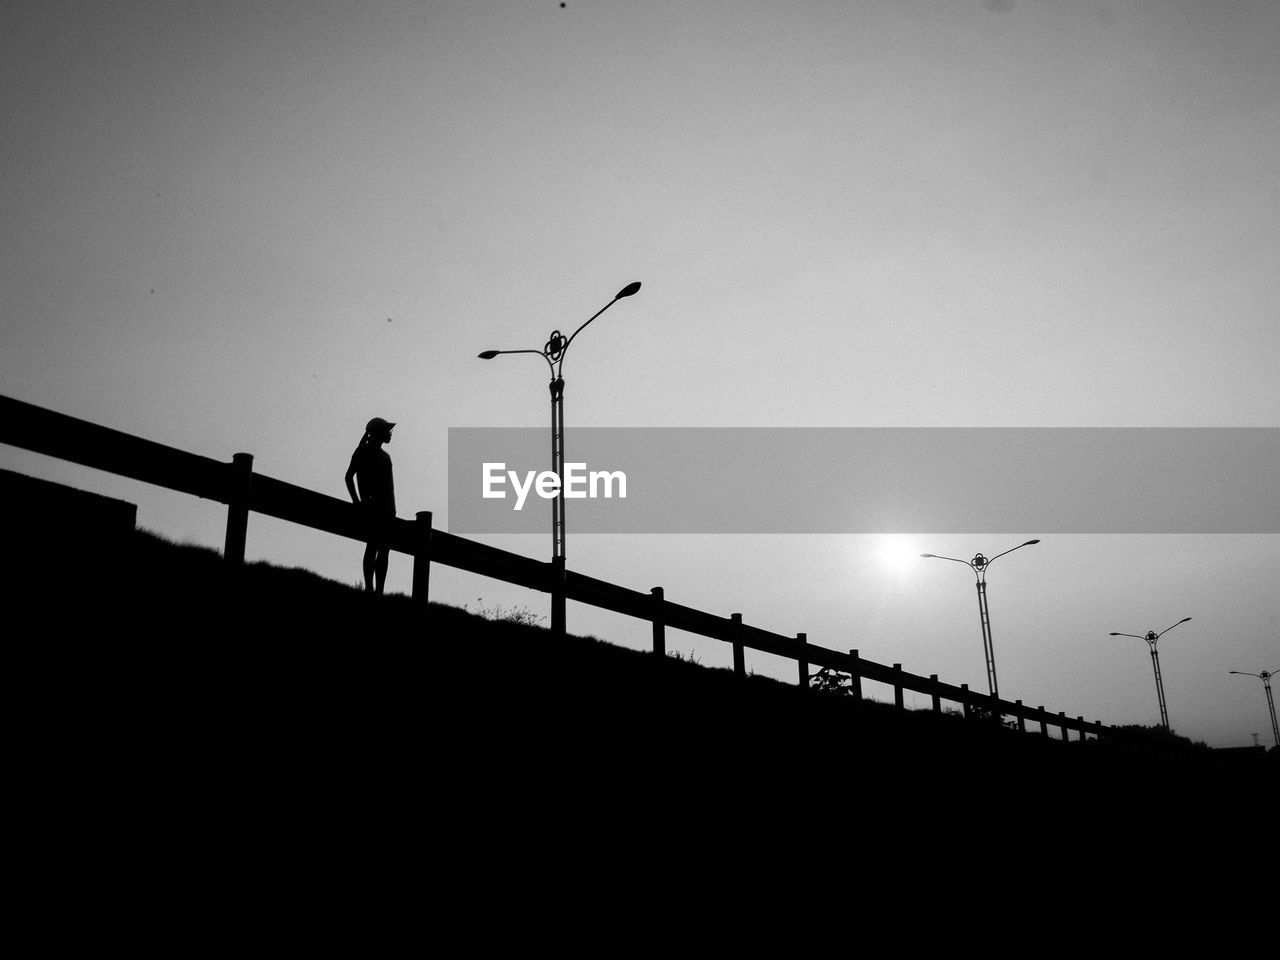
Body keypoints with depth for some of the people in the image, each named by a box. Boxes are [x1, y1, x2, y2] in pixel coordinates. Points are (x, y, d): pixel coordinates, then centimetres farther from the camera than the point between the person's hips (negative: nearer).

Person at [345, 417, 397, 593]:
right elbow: (349, 476, -7)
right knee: (374, 545, -15)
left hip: (385, 508, 8)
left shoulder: (385, 456, 23)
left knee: (384, 549, 4)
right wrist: (357, 501, -14)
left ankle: (380, 591, 5)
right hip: (372, 506, -8)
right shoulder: (363, 452, 1)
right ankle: (369, 589, -17)